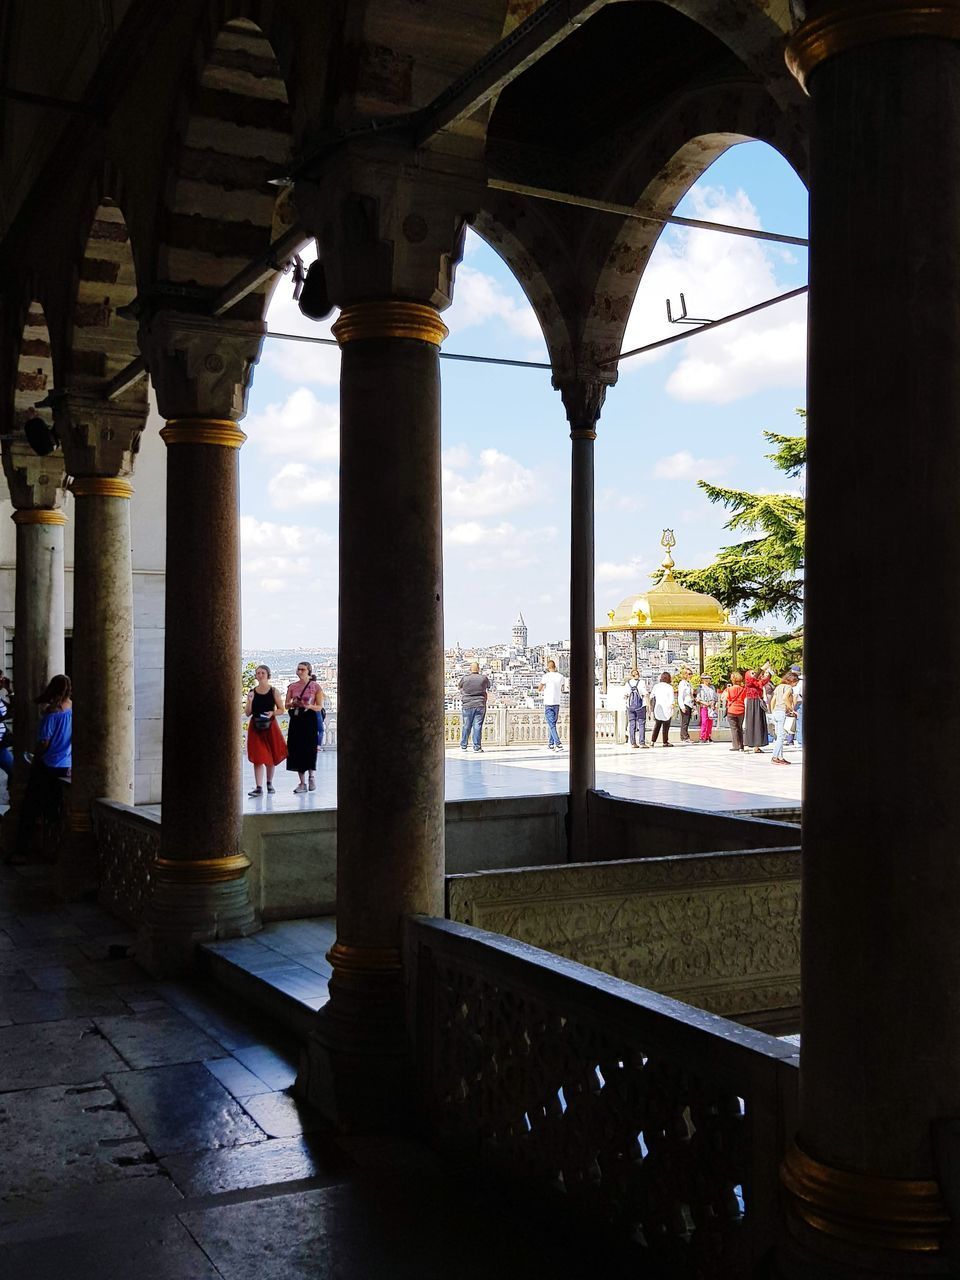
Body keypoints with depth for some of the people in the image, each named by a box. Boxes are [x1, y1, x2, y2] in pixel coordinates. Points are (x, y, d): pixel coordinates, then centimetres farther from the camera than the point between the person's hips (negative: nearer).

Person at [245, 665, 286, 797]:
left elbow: (281, 709, 3)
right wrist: (250, 701, -12)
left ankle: (269, 783, 25)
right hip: (255, 726, 1)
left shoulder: (274, 691, 1)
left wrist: (272, 713, -16)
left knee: (271, 757, 7)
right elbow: (247, 713, 4)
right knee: (257, 757, -4)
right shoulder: (252, 692, 4)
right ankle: (258, 787, -5)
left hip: (270, 726, -1)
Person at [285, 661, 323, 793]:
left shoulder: (315, 687, 0)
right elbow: (286, 705, 10)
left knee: (309, 749, -5)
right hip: (296, 719, 3)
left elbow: (319, 707, 0)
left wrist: (309, 706, -19)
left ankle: (312, 777, 17)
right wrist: (293, 704, -11)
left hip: (309, 719, -3)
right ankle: (302, 782, 6)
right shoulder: (292, 686, 9)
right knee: (297, 749, 0)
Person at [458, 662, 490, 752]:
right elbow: (488, 686, 21)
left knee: (466, 726, 8)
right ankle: (477, 747, -2)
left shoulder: (465, 679, -1)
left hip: (468, 705, 0)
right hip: (480, 705, 0)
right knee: (477, 726, -1)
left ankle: (463, 746, 15)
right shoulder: (484, 678, 0)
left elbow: (459, 687, 17)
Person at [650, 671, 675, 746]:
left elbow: (651, 696, 13)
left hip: (657, 708, 4)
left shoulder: (656, 686, 6)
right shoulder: (669, 687, -6)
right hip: (666, 708, -4)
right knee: (665, 726, 2)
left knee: (657, 725, 12)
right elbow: (671, 700, -9)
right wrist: (672, 709, -5)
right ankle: (665, 742, 4)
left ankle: (652, 741, 6)